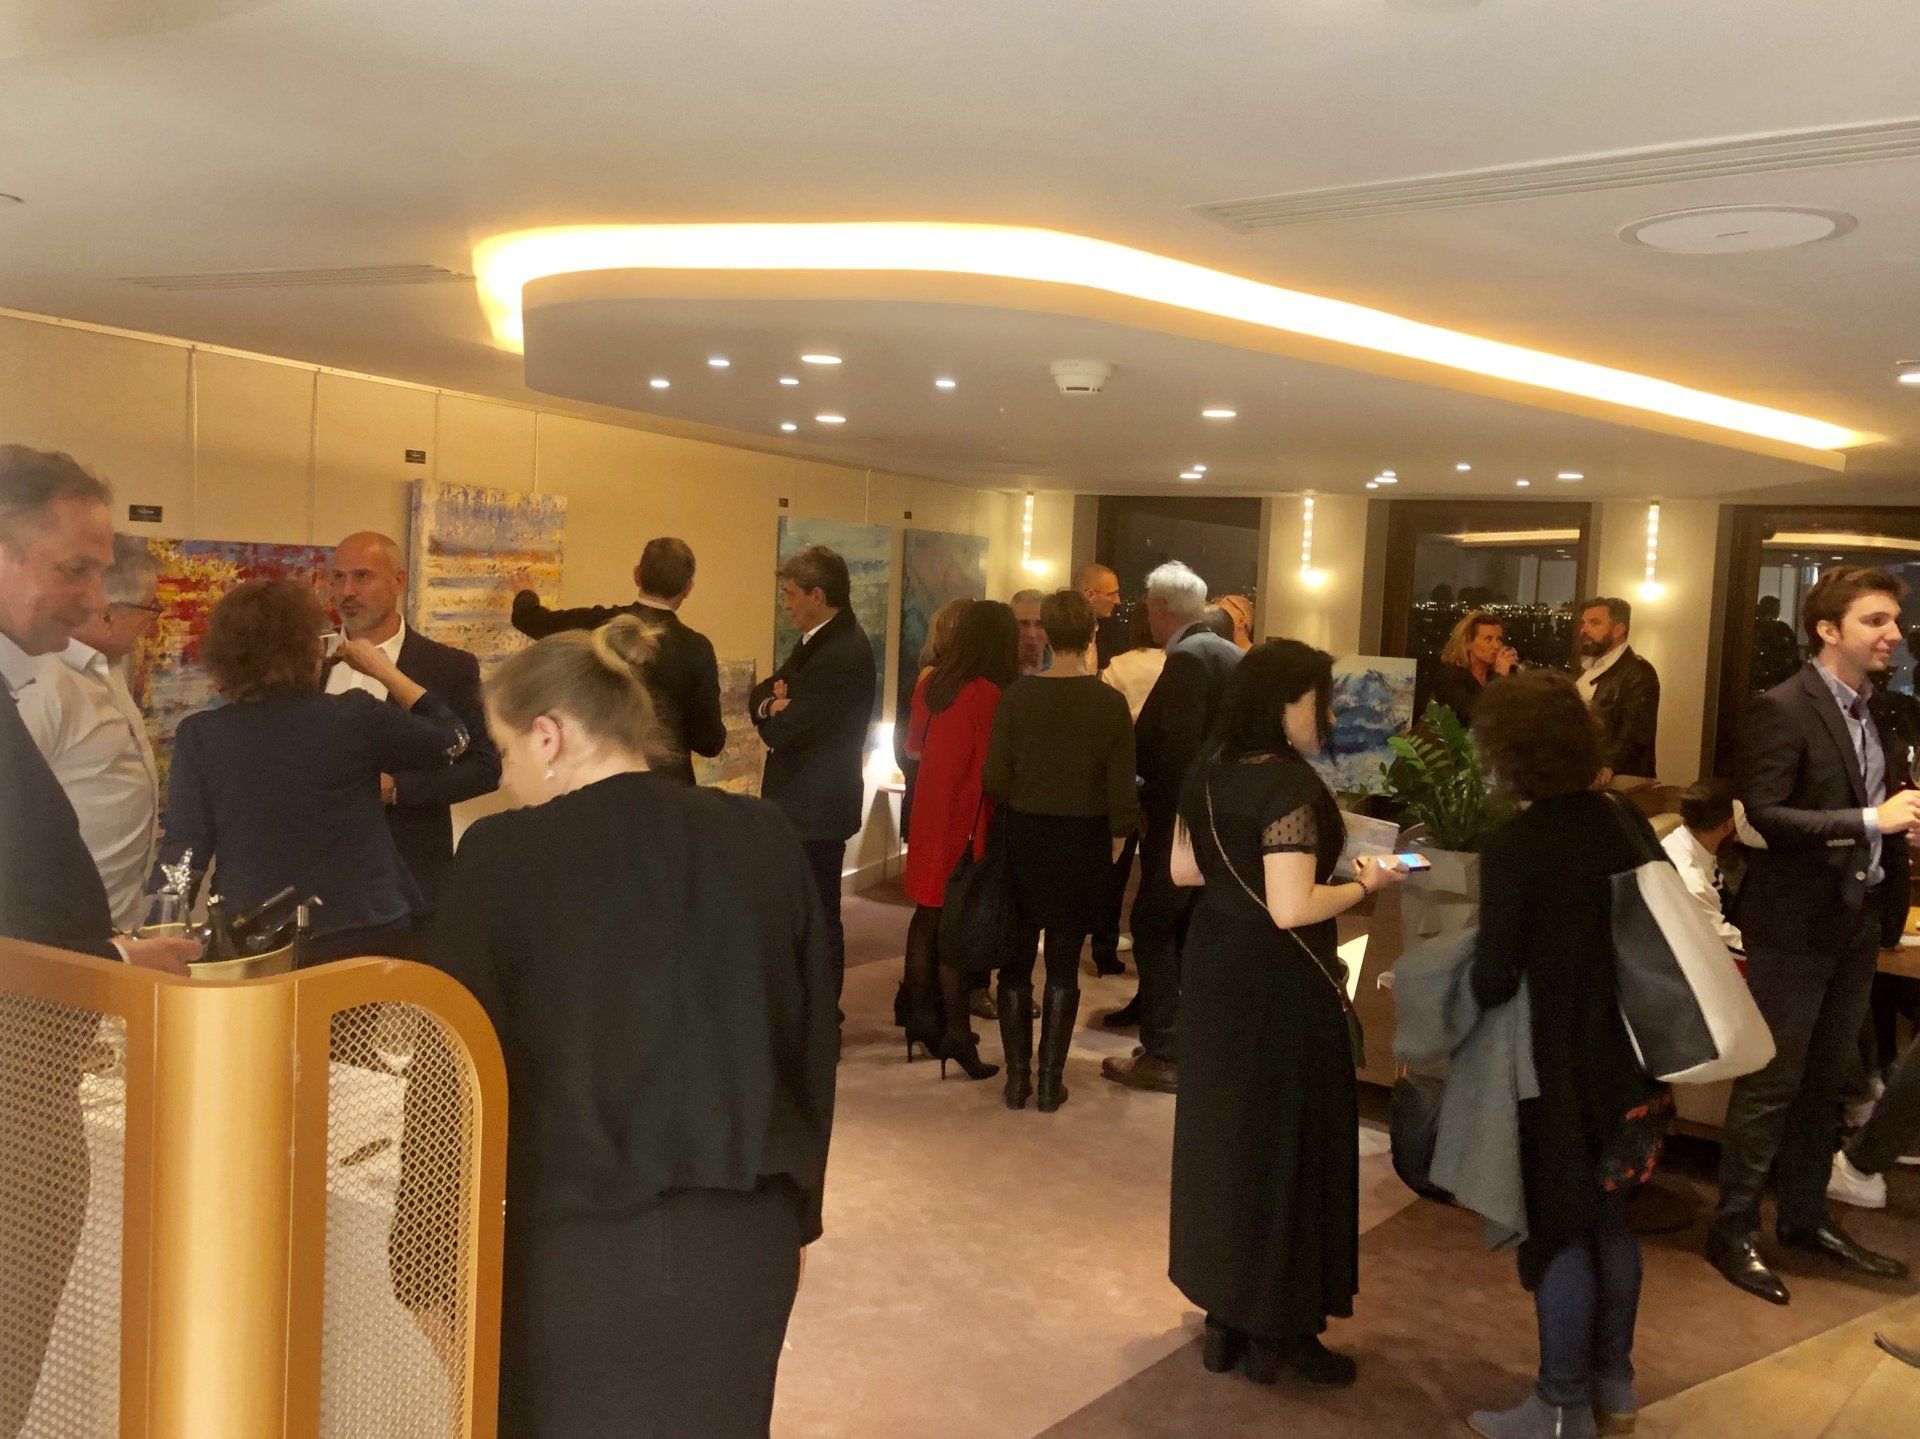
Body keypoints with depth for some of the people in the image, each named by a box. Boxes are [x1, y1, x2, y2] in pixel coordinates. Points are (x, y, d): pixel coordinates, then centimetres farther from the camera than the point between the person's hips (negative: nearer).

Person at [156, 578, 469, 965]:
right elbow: (452, 739, 5)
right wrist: (385, 671, 14)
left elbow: (184, 854, -7)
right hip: (370, 939, -1)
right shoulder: (355, 718, -10)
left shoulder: (199, 736, -6)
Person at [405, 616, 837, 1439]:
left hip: (585, 1245, -4)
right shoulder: (765, 839, 0)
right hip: (747, 1236, 4)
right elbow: (813, 1043, 7)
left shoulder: (507, 854, -11)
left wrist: (421, 1249, 5)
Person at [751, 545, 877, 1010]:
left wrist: (772, 709, -2)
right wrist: (771, 701, -12)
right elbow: (760, 693, 11)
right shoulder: (819, 640, 11)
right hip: (800, 802, 10)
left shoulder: (843, 654, -23)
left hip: (817, 810, -10)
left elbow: (778, 730, -25)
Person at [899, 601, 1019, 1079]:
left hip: (930, 815, 7)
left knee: (928, 915, 14)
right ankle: (955, 1033, 0)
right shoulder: (989, 695, -17)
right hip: (967, 824, -7)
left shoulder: (930, 685, 5)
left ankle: (922, 1019, 23)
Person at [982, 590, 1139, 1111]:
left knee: (1017, 960, 12)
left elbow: (995, 778, -7)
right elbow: (1122, 788, -8)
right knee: (1063, 964, 10)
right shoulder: (1109, 702, -10)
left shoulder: (1017, 696, -8)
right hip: (1084, 843, 0)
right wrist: (1116, 839, 8)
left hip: (1024, 838, 1)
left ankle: (1017, 1077, 16)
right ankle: (1050, 1080, 14)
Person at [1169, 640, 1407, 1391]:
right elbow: (1291, 909, -26)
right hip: (1279, 989, -8)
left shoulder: (1209, 772, 3)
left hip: (1217, 975, 8)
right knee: (1284, 1144, 6)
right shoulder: (1289, 783, -22)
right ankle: (1276, 1331, 19)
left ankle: (1225, 1317, 29)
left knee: (1221, 1137, 16)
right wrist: (1366, 883, -13)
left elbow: (1183, 869, 12)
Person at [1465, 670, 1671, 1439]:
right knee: (1610, 1217, 20)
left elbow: (1495, 978, -19)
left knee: (1559, 1229, 7)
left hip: (1558, 1060, -7)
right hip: (1630, 1047, 7)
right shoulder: (1628, 821, -1)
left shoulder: (1514, 846, -21)